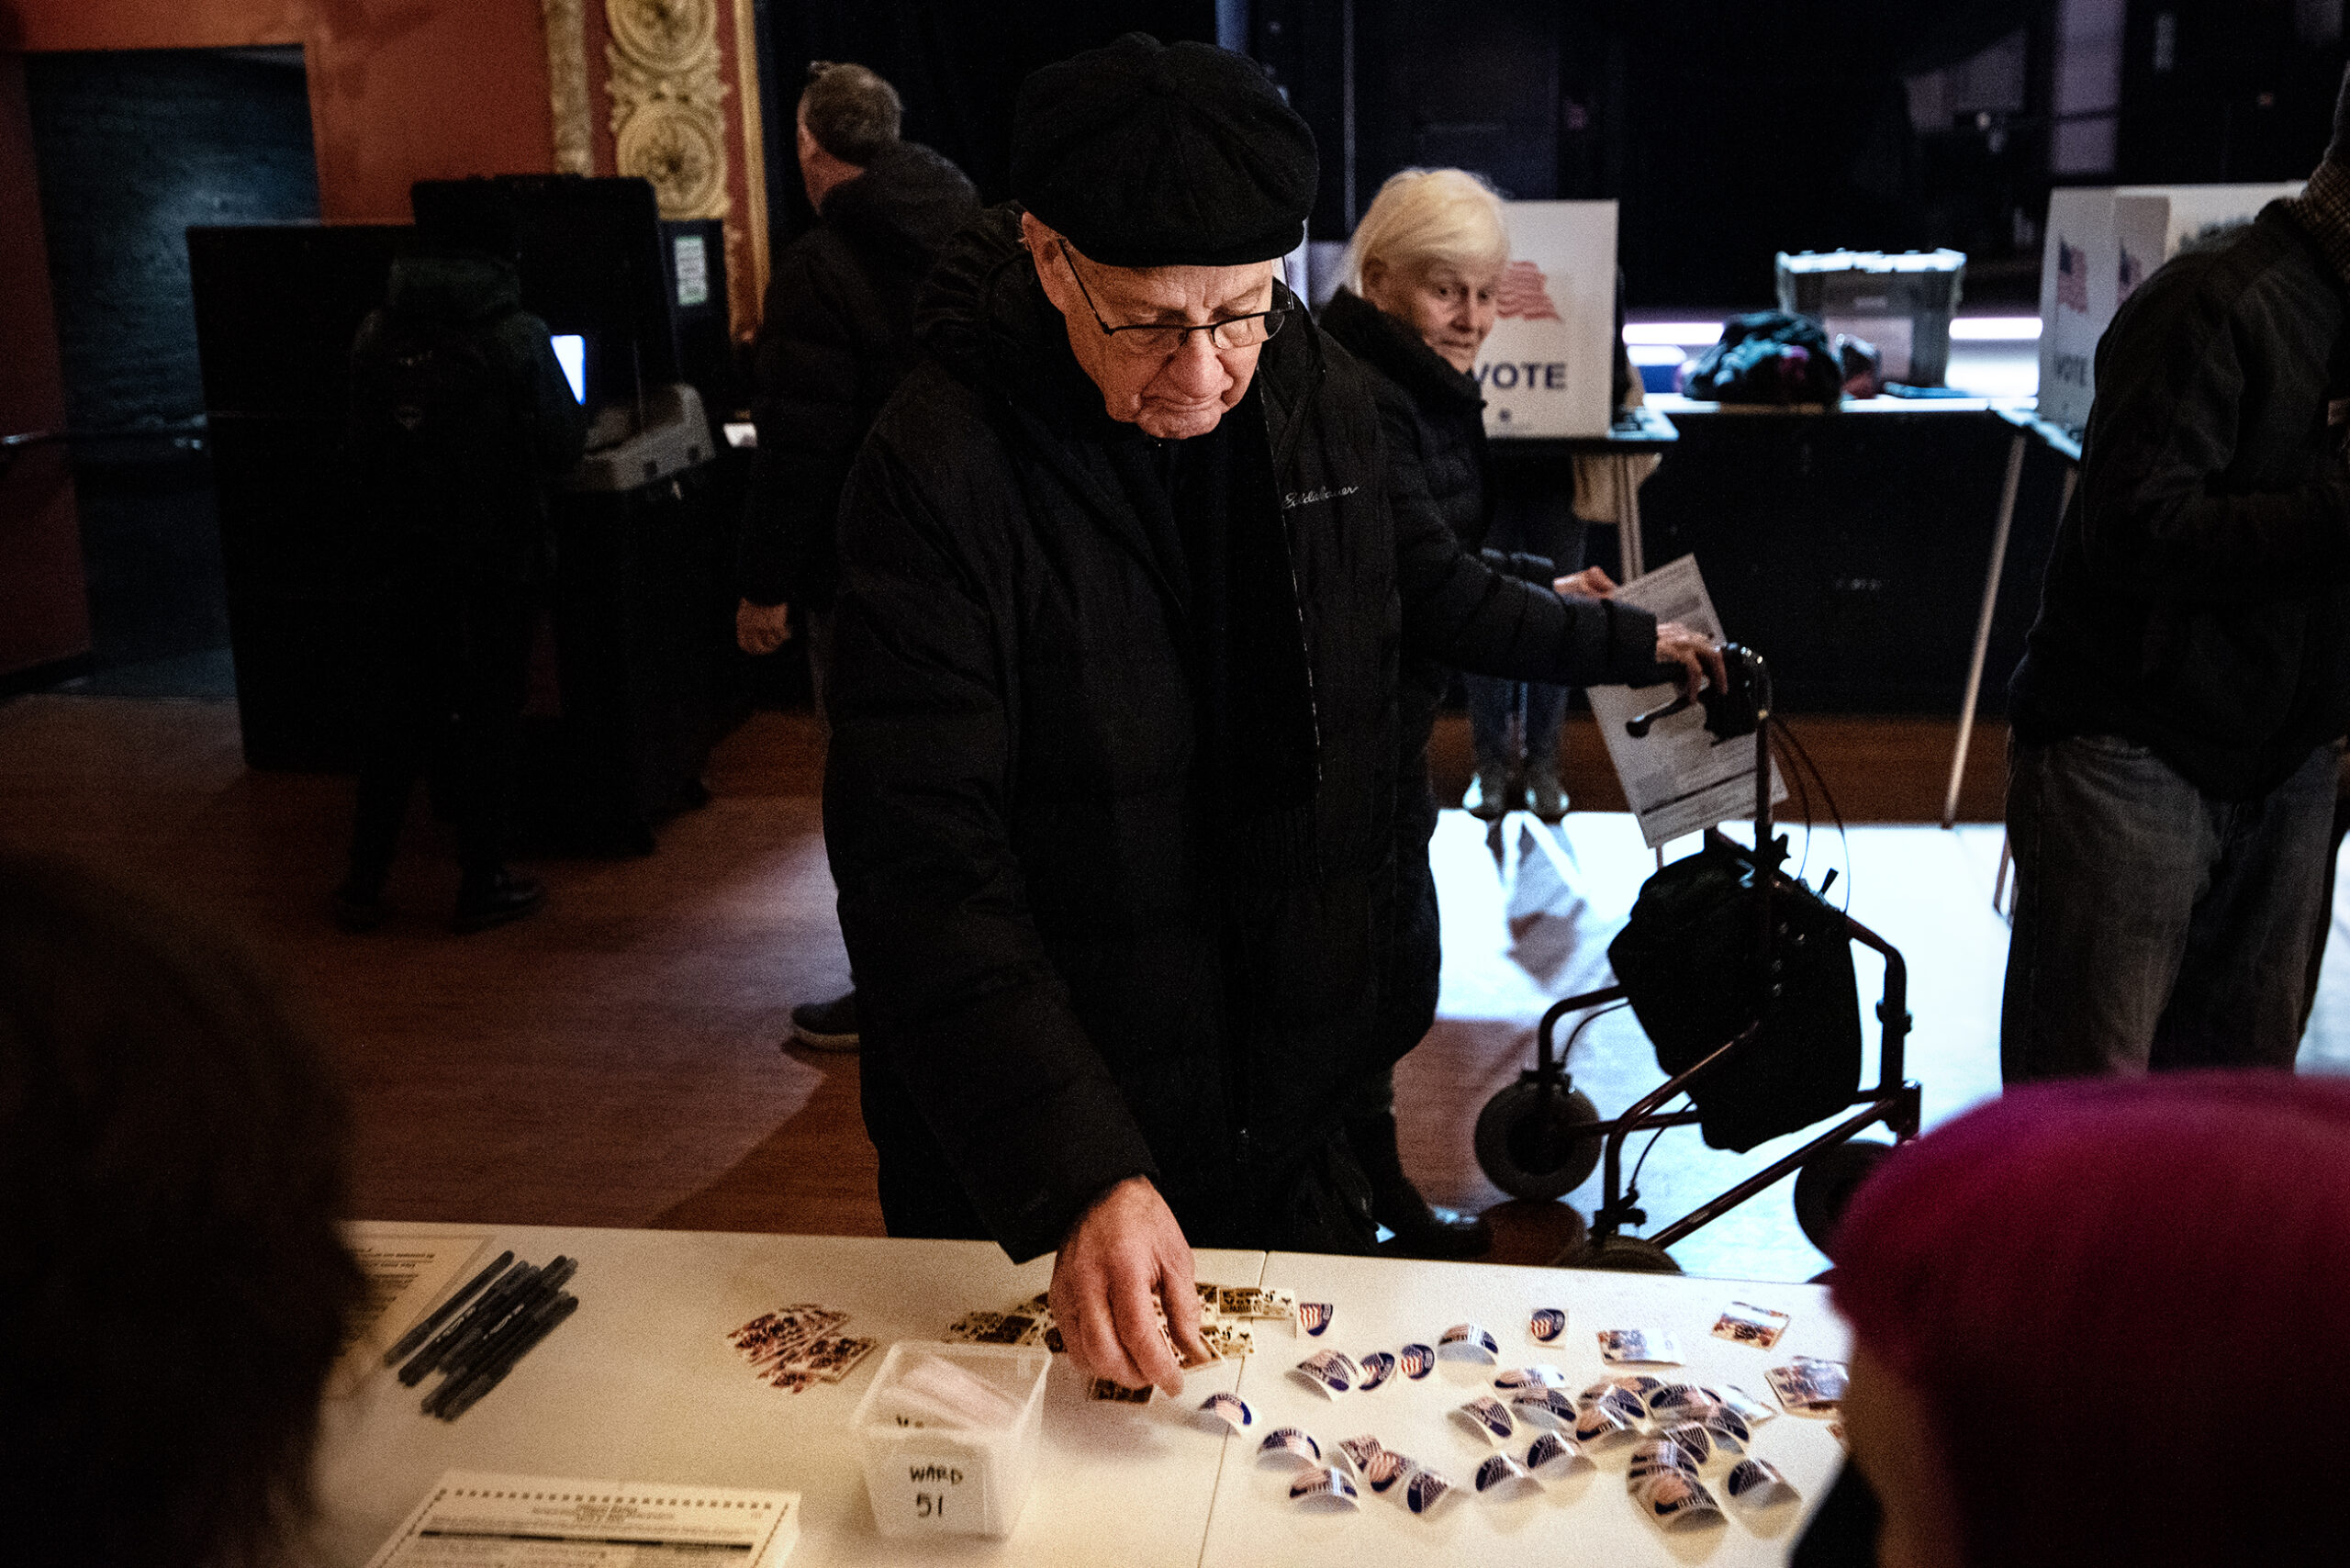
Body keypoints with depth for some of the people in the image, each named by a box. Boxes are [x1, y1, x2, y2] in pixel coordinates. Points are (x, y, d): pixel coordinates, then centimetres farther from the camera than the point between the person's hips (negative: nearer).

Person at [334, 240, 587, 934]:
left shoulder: (376, 336, 1)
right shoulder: (517, 336, -12)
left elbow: (359, 453, 7)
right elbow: (565, 445, -9)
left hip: (406, 559, 4)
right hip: (501, 558, -4)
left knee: (400, 718, 13)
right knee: (489, 719, 6)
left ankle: (364, 882, 15)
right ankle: (482, 884, 11)